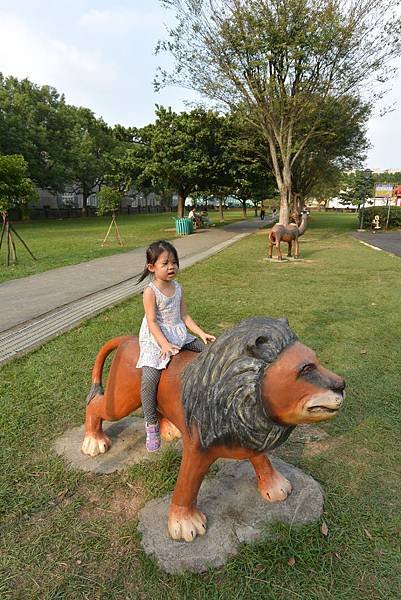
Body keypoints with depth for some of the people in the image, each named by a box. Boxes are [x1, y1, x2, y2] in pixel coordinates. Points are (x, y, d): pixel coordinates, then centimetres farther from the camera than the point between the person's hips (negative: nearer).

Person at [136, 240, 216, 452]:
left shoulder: (177, 288, 6)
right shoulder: (150, 291, -12)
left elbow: (184, 316, 9)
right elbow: (152, 322, -16)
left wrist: (201, 333, -2)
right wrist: (165, 345, -27)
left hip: (179, 336, 6)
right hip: (156, 340, -6)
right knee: (149, 379, -22)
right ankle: (151, 425, -5)